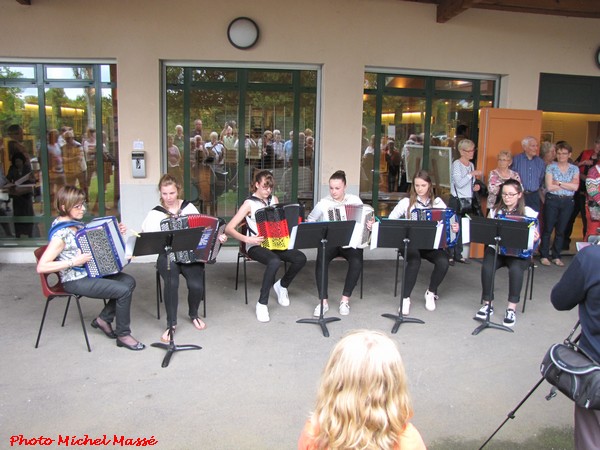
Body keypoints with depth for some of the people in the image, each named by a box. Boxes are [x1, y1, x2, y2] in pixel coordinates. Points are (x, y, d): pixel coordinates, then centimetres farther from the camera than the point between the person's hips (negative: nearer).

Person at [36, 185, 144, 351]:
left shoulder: (77, 223, 4)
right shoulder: (60, 234, -21)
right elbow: (41, 267, -26)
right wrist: (74, 262, -29)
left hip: (90, 272, 9)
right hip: (75, 282, -9)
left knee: (129, 281, 1)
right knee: (123, 290, -18)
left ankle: (103, 319, 12)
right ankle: (123, 335, -1)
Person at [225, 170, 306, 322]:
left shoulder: (274, 200, 10)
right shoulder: (249, 204, -7)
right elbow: (229, 228, -13)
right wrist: (247, 239, -27)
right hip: (256, 246, -6)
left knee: (301, 258, -19)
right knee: (274, 262, -37)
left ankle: (282, 285, 10)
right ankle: (262, 303, -21)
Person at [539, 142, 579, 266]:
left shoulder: (574, 169, 6)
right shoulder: (551, 167, -1)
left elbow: (575, 187, -8)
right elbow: (549, 187, -13)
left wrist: (559, 183, -11)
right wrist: (568, 185, -6)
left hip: (567, 202, 3)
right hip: (552, 201, -2)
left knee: (561, 230, 8)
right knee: (548, 229, 0)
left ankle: (556, 256, 18)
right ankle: (544, 256, 9)